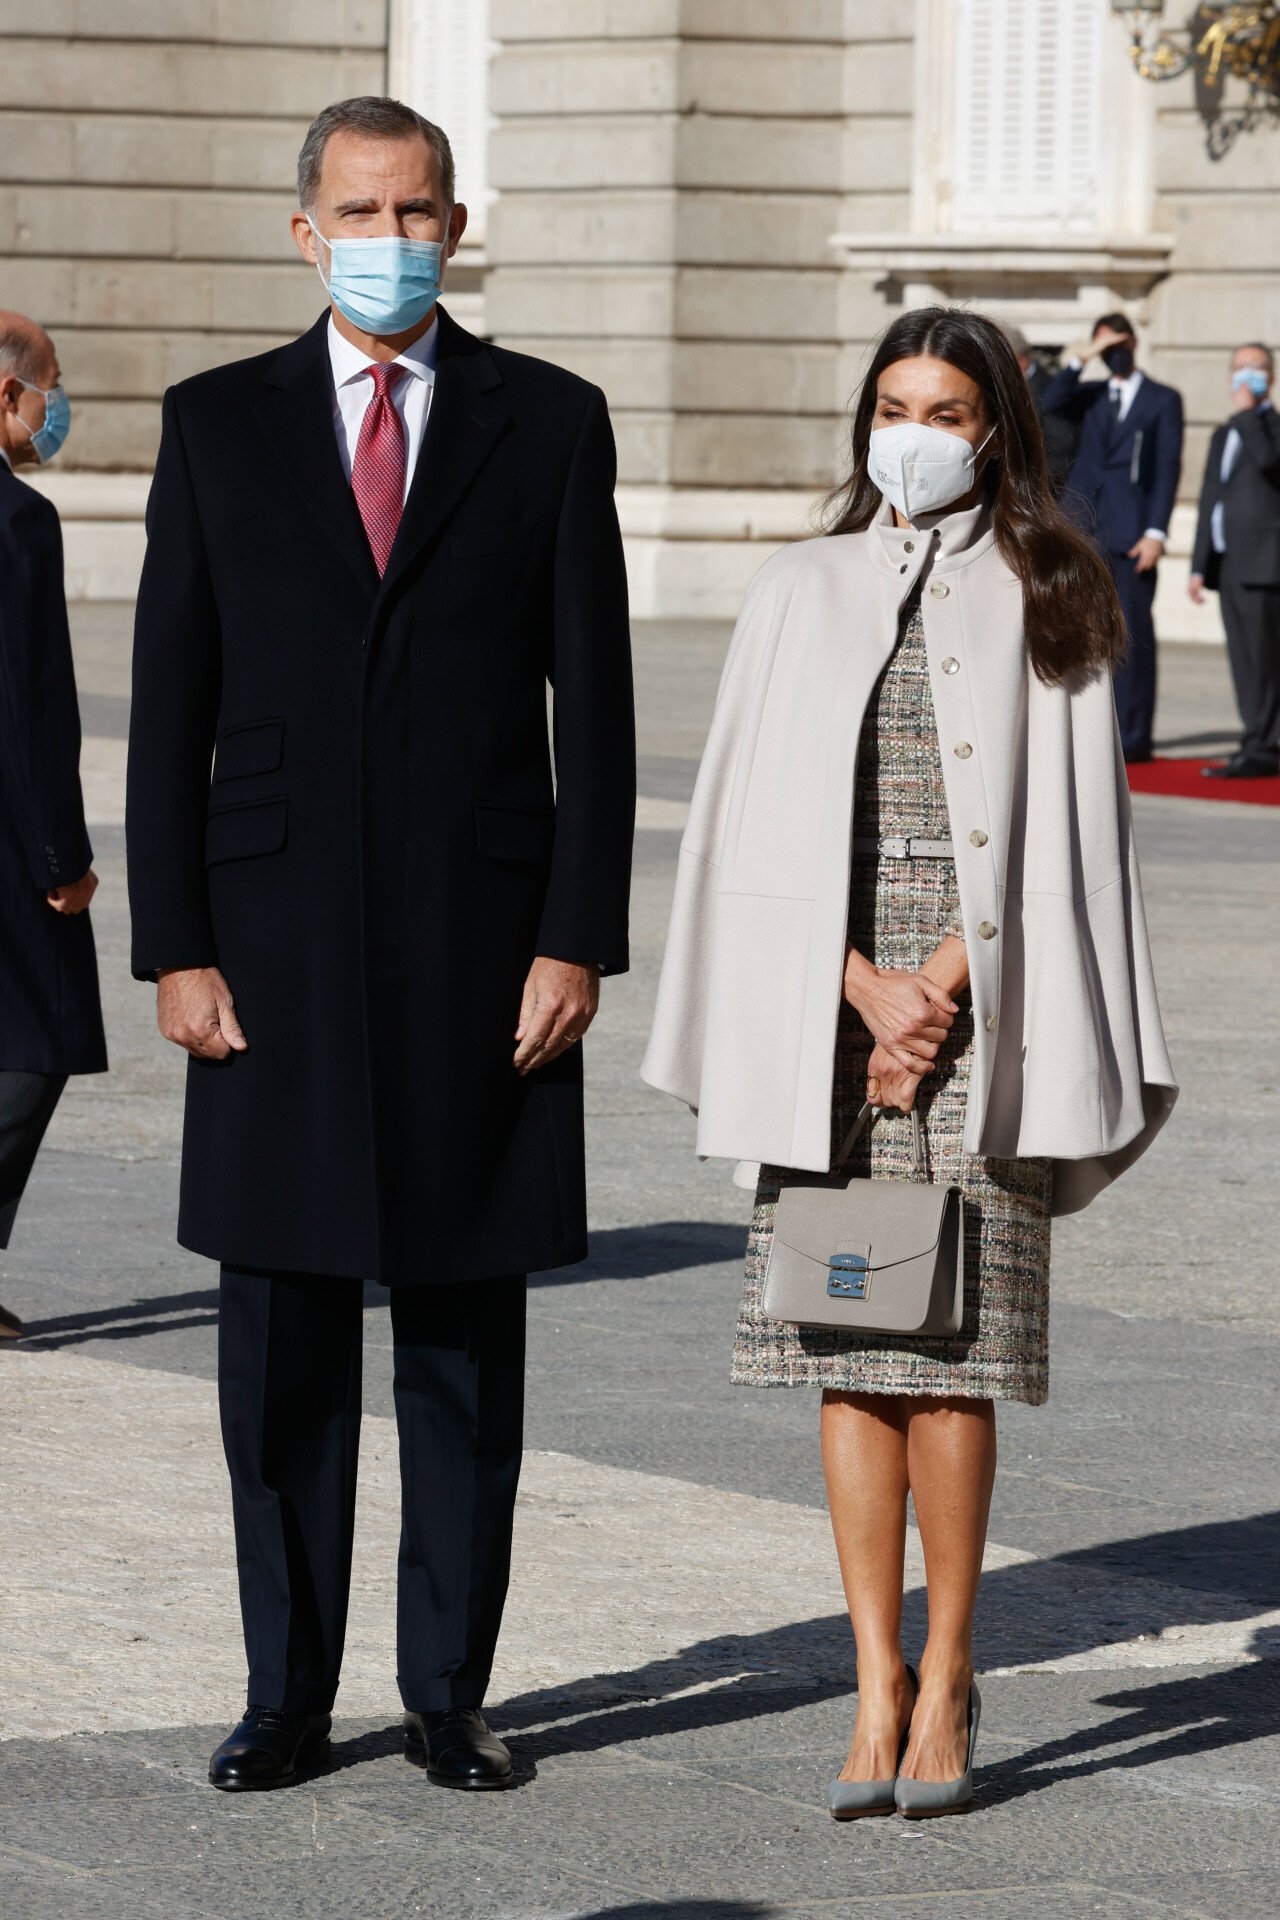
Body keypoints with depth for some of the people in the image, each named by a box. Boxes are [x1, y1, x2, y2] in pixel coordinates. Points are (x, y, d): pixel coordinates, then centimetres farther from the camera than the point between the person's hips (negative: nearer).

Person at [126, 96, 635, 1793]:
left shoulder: (550, 425, 3)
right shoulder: (219, 425, 5)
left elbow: (594, 700, 2)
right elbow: (171, 704, 4)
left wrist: (580, 940, -6)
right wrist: (174, 946, -3)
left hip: (483, 946, 0)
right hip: (278, 943, 1)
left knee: (468, 1338, 5)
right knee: (281, 1338, 4)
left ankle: (450, 1696, 13)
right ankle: (286, 1697, 13)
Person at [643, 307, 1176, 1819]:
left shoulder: (1044, 600, 6)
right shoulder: (800, 592, 11)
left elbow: (1060, 824, 0)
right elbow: (761, 817, 5)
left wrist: (939, 992, -9)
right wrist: (863, 988, -7)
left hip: (978, 1009, -2)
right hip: (831, 1004, 2)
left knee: (952, 1358, -5)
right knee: (850, 1361, 0)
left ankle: (946, 1682, 4)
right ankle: (878, 1684, 5)